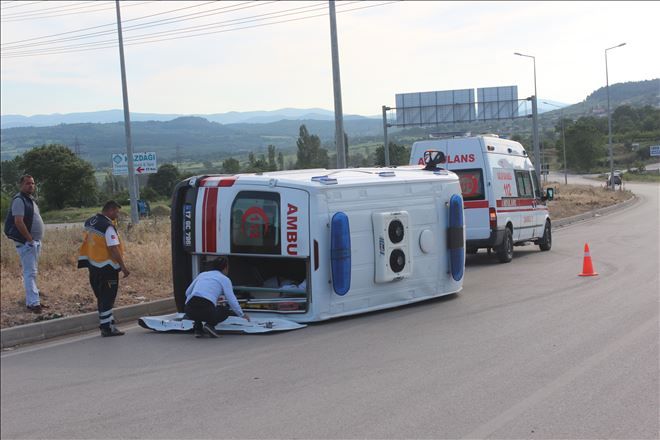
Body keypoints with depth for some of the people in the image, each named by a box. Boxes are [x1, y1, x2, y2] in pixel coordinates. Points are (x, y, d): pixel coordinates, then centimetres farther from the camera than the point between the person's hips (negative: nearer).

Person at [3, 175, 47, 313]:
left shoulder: (31, 199, 15)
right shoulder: (19, 200, -14)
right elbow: (18, 222, -23)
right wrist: (30, 239, -19)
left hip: (35, 241, 9)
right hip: (26, 242, -9)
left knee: (32, 271, 16)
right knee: (30, 272, -10)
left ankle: (33, 293, 26)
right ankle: (33, 303, -11)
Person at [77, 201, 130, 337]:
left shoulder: (89, 222, 7)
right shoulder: (108, 227, -20)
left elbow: (87, 241, 14)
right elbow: (114, 249, -23)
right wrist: (123, 267, -19)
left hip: (93, 265, 8)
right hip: (106, 268, -8)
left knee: (102, 296, 19)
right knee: (107, 297, -1)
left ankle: (106, 320, 30)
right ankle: (106, 327, 1)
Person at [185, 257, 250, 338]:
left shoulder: (202, 274, 26)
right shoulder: (224, 279, 13)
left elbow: (188, 292, 26)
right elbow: (232, 300, 7)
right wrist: (242, 315, 23)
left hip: (189, 310, 4)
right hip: (206, 309, -4)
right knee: (225, 311, 28)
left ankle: (198, 328, 17)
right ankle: (210, 325, 0)